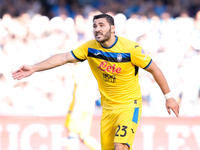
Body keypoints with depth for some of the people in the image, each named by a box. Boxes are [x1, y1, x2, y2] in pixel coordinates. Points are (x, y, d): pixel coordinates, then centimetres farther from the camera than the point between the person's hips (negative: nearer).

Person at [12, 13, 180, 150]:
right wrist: (34, 68, -14)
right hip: (108, 107, 5)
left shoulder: (131, 48, -16)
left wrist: (168, 96, -3)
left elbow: (154, 69, -6)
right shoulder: (90, 47, -4)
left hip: (129, 105, -5)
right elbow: (64, 57, -6)